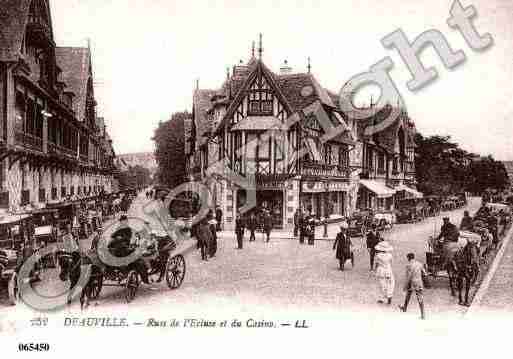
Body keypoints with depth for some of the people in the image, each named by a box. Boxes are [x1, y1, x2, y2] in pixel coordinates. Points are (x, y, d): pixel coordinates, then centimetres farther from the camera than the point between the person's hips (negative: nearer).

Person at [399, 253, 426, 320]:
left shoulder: (409, 265, -14)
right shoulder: (420, 264, 2)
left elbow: (408, 277, -16)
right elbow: (424, 273, 10)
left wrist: (405, 286, -9)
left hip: (411, 283, -3)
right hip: (419, 283, 3)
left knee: (408, 296, 19)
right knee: (420, 299, 1)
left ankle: (404, 308, 40)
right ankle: (423, 314, -9)